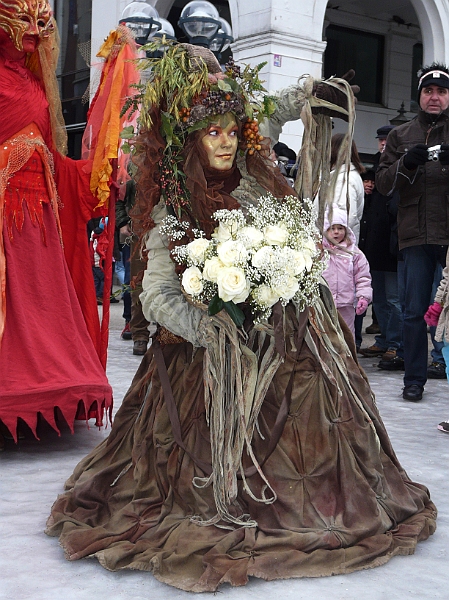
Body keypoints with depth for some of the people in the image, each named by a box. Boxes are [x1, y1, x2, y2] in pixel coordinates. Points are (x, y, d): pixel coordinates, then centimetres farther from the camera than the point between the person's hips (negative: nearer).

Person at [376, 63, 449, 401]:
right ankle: (414, 379, 14)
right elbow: (383, 183, 9)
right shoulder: (401, 136, 15)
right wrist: (406, 163, -9)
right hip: (417, 234, 1)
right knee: (415, 310, 5)